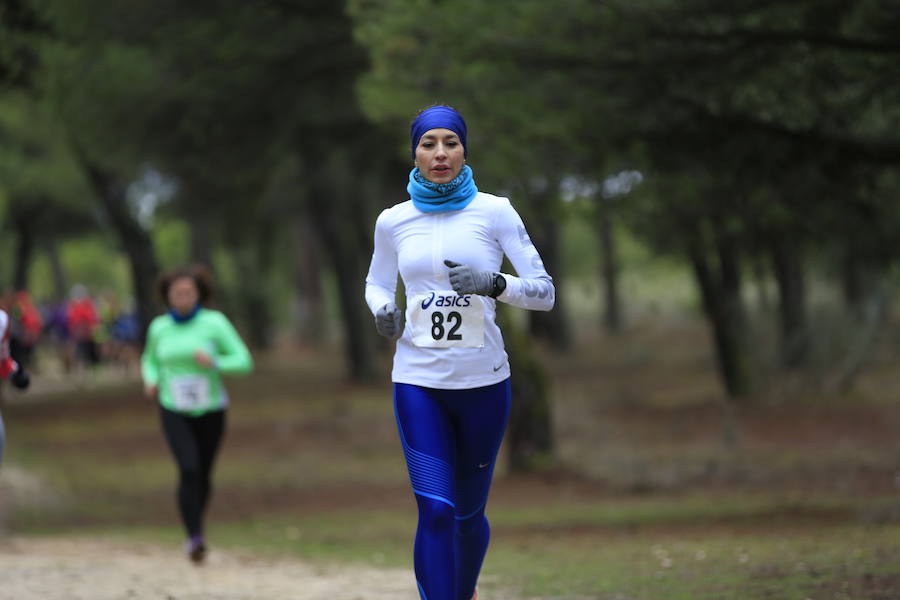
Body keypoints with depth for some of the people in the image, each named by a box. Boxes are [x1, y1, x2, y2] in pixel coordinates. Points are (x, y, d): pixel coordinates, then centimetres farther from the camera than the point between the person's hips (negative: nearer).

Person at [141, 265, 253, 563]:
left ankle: (196, 523, 38)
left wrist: (213, 362, -25)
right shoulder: (159, 327, 0)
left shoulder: (215, 323, -8)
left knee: (203, 473, 11)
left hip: (210, 410, 0)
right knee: (189, 469, -20)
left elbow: (243, 361, -8)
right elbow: (150, 360, 18)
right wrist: (151, 381, -3)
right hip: (174, 412, 0)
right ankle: (195, 537, -21)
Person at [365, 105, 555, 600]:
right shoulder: (394, 222, 3)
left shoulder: (494, 212, -3)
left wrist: (492, 284, -23)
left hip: (483, 380, 0)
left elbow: (545, 293, -4)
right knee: (435, 510, -14)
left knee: (469, 512, 12)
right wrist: (382, 310, -3)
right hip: (418, 381, 0)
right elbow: (376, 284, 21)